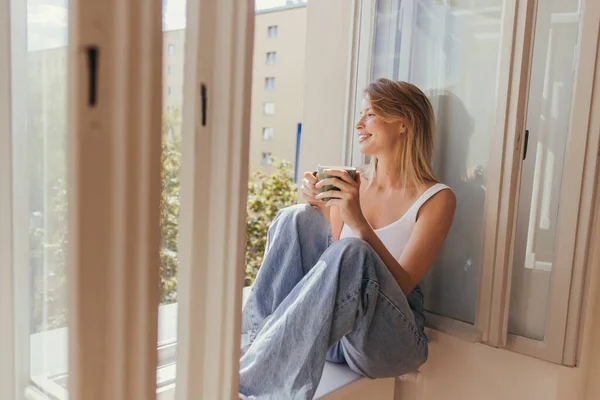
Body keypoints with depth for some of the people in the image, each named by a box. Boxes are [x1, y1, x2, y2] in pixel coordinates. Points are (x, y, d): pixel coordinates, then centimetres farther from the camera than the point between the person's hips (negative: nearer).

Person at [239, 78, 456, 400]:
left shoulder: (436, 199, -6)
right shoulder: (352, 184, 8)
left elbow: (402, 285, -14)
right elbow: (329, 261, 10)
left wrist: (359, 222, -26)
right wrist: (321, 209, -6)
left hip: (389, 339, -4)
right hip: (333, 327, 4)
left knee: (352, 252, -34)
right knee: (297, 218, -14)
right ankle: (253, 344, -22)